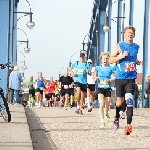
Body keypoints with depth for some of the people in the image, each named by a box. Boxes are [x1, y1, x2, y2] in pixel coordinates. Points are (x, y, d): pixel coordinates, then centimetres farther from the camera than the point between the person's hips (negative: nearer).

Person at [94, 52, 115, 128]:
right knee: (102, 104, -18)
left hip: (108, 88, 0)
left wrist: (109, 80, -22)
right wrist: (95, 78, -3)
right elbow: (95, 75, 20)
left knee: (107, 106, 8)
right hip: (100, 88, 0)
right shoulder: (98, 68, 2)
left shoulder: (111, 68, -5)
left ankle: (106, 113, 46)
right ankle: (102, 122, -16)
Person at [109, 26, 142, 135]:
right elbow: (110, 60, -5)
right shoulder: (119, 46, -3)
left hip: (131, 78, 1)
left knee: (129, 101, -13)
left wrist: (138, 62, 5)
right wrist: (122, 56, -18)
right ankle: (117, 118, 36)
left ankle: (129, 125, -15)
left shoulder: (136, 47, 9)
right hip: (120, 78, -1)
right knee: (120, 101, 8)